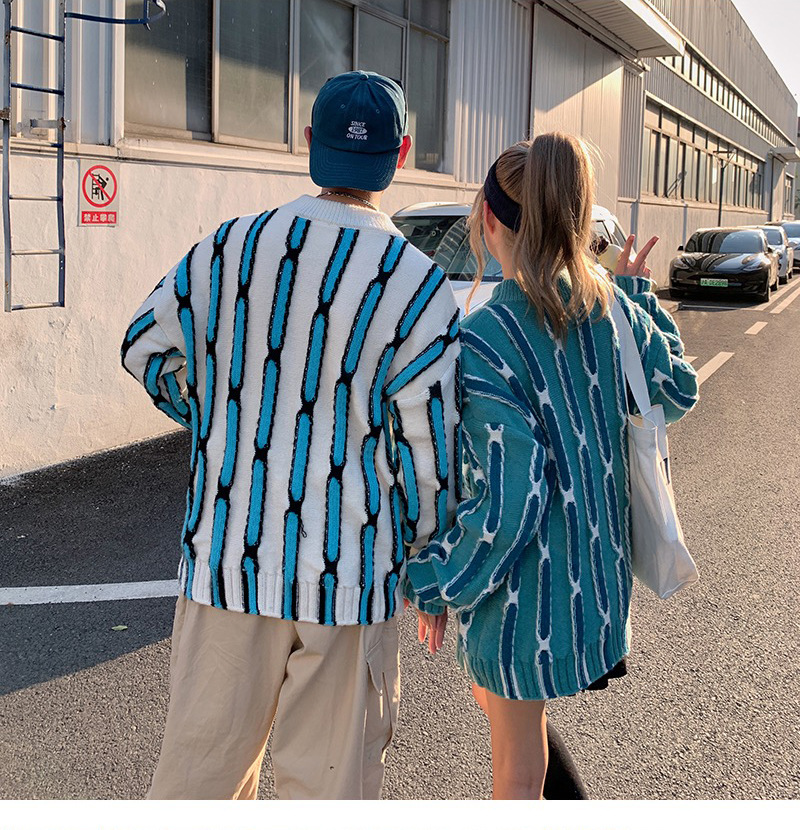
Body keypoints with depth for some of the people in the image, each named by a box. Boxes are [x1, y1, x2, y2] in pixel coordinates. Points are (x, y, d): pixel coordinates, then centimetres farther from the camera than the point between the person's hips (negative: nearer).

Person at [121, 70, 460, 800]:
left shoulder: (227, 248, -1)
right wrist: (430, 552, 9)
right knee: (328, 781, 13)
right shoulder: (421, 289, -11)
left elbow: (147, 350, 13)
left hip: (226, 559, 3)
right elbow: (426, 450, -9)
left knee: (201, 766, 18)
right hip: (349, 578, -2)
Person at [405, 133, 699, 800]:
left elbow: (508, 501, -24)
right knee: (492, 692, 31)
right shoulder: (614, 308, -4)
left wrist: (438, 584, -9)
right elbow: (679, 391, 14)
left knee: (516, 772, 12)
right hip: (599, 573, 7)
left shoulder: (482, 340, -23)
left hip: (527, 589, -7)